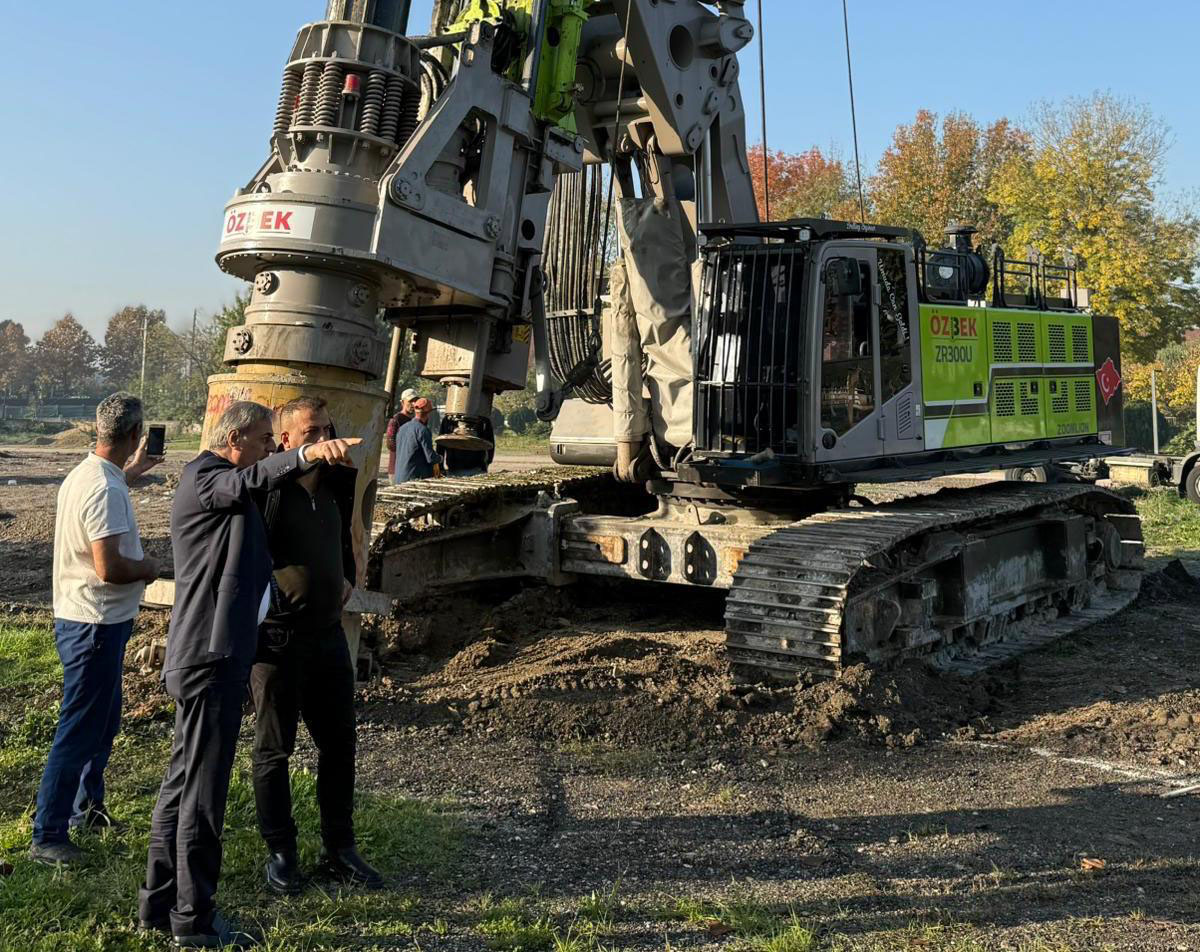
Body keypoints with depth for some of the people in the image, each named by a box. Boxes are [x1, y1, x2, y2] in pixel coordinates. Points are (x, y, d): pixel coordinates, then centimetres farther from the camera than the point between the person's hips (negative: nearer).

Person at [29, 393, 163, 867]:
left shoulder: (83, 474, 7)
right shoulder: (106, 490, -24)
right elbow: (109, 568, -28)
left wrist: (130, 473, 38)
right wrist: (148, 568, -9)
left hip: (82, 619, 10)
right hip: (95, 624, -10)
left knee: (104, 721, 23)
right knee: (79, 732, -1)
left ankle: (86, 808, 37)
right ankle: (47, 836, 8)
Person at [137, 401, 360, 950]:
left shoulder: (225, 485, 22)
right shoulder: (203, 477, -10)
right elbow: (250, 480, -34)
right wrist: (307, 454, -51)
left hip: (210, 657, 11)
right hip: (210, 657, -11)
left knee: (183, 782, 16)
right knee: (203, 791, -4)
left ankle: (159, 906, 26)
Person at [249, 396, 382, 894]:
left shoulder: (336, 487, 7)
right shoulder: (265, 489, -14)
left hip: (328, 633, 6)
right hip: (276, 637, -6)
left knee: (338, 742, 12)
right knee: (274, 748, 8)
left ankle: (339, 848, 26)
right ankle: (280, 852, 22)